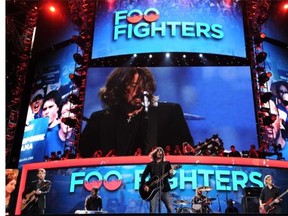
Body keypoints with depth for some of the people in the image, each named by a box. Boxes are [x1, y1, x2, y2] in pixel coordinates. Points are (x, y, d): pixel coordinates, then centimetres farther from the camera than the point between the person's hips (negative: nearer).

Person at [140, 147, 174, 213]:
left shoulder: (166, 163, 10)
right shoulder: (150, 164, 11)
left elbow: (169, 176, -2)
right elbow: (143, 176, 12)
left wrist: (170, 174, -25)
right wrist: (144, 185, -2)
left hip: (164, 189, 0)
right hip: (153, 189, 0)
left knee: (170, 209, -7)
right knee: (153, 210, -4)